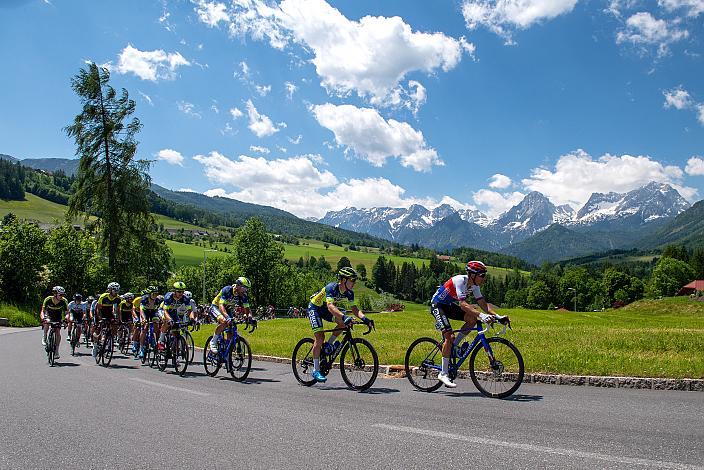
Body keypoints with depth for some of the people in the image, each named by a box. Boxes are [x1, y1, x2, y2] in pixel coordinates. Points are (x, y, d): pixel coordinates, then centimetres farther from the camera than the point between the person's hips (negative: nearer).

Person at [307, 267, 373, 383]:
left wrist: (364, 318, -30)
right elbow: (330, 306, -47)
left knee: (343, 322, -16)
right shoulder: (331, 288, -34)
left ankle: (329, 345, 3)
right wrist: (344, 317, -61)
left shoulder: (349, 293, -12)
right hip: (314, 308, -7)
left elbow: (354, 308, -11)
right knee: (320, 337, -16)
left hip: (325, 309, 7)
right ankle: (316, 370, -8)